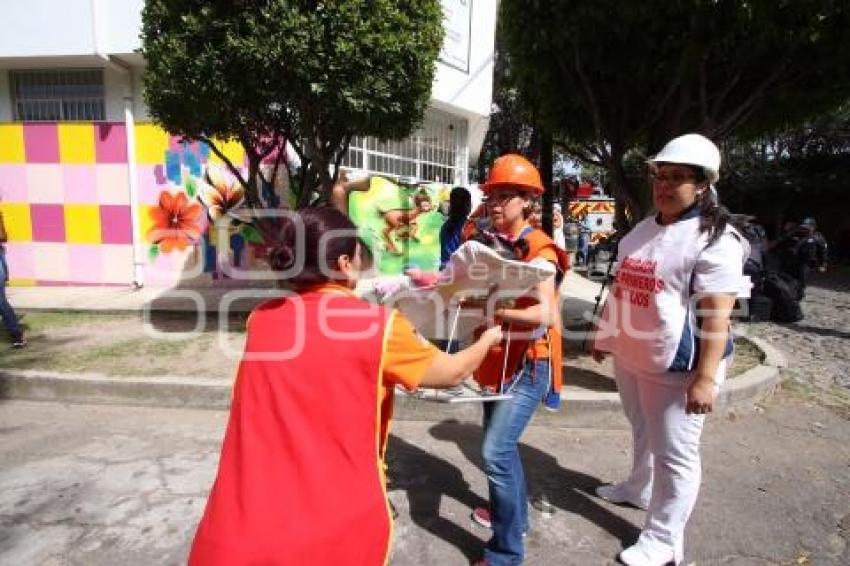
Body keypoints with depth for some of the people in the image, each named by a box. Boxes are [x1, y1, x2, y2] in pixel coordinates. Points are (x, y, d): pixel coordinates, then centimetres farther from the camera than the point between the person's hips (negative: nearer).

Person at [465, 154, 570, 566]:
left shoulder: (538, 251, -16)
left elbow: (546, 314, -28)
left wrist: (495, 311, -38)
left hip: (528, 363, -8)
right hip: (497, 358, 8)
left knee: (496, 451, -14)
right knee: (500, 445, 21)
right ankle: (513, 513, 44)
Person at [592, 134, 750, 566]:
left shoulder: (715, 238, -15)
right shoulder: (643, 230, 9)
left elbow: (716, 314, -21)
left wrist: (706, 377, -24)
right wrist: (605, 334, 17)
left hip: (675, 367, -7)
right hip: (630, 356, 8)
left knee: (674, 454, 5)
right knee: (643, 433, 26)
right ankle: (639, 488, 48)